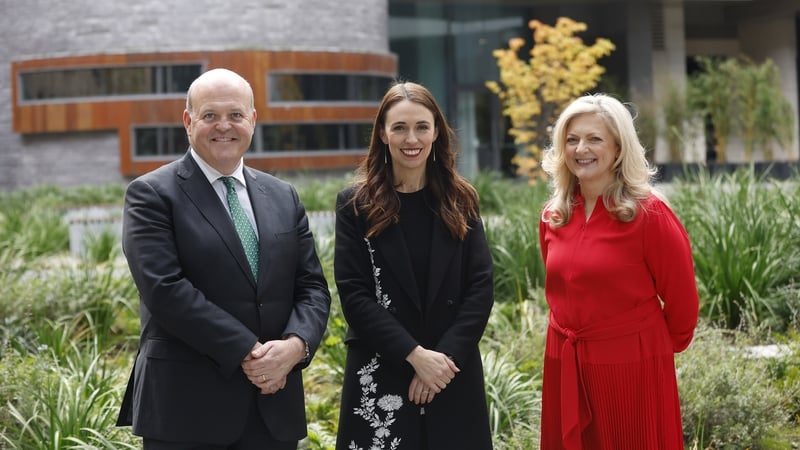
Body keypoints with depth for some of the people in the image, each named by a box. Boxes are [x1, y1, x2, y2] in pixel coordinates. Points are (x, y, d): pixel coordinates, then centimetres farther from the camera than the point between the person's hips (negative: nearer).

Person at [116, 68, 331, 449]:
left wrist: (295, 345, -11)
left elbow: (312, 287, 9)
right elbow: (164, 289, -14)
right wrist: (246, 351, -17)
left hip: (275, 403, 5)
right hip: (187, 406, -5)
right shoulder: (151, 195, -3)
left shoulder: (283, 198, 13)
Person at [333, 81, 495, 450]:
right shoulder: (355, 203, 0)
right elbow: (353, 294, -7)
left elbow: (481, 288, 0)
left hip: (454, 376, 2)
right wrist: (415, 354, -15)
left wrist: (446, 356, -12)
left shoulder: (459, 202, 6)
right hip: (380, 377, -2)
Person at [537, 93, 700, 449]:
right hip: (564, 365, 5)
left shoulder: (648, 214, -13)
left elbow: (681, 296, -5)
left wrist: (660, 346, 7)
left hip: (632, 365, -5)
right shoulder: (553, 217, 4)